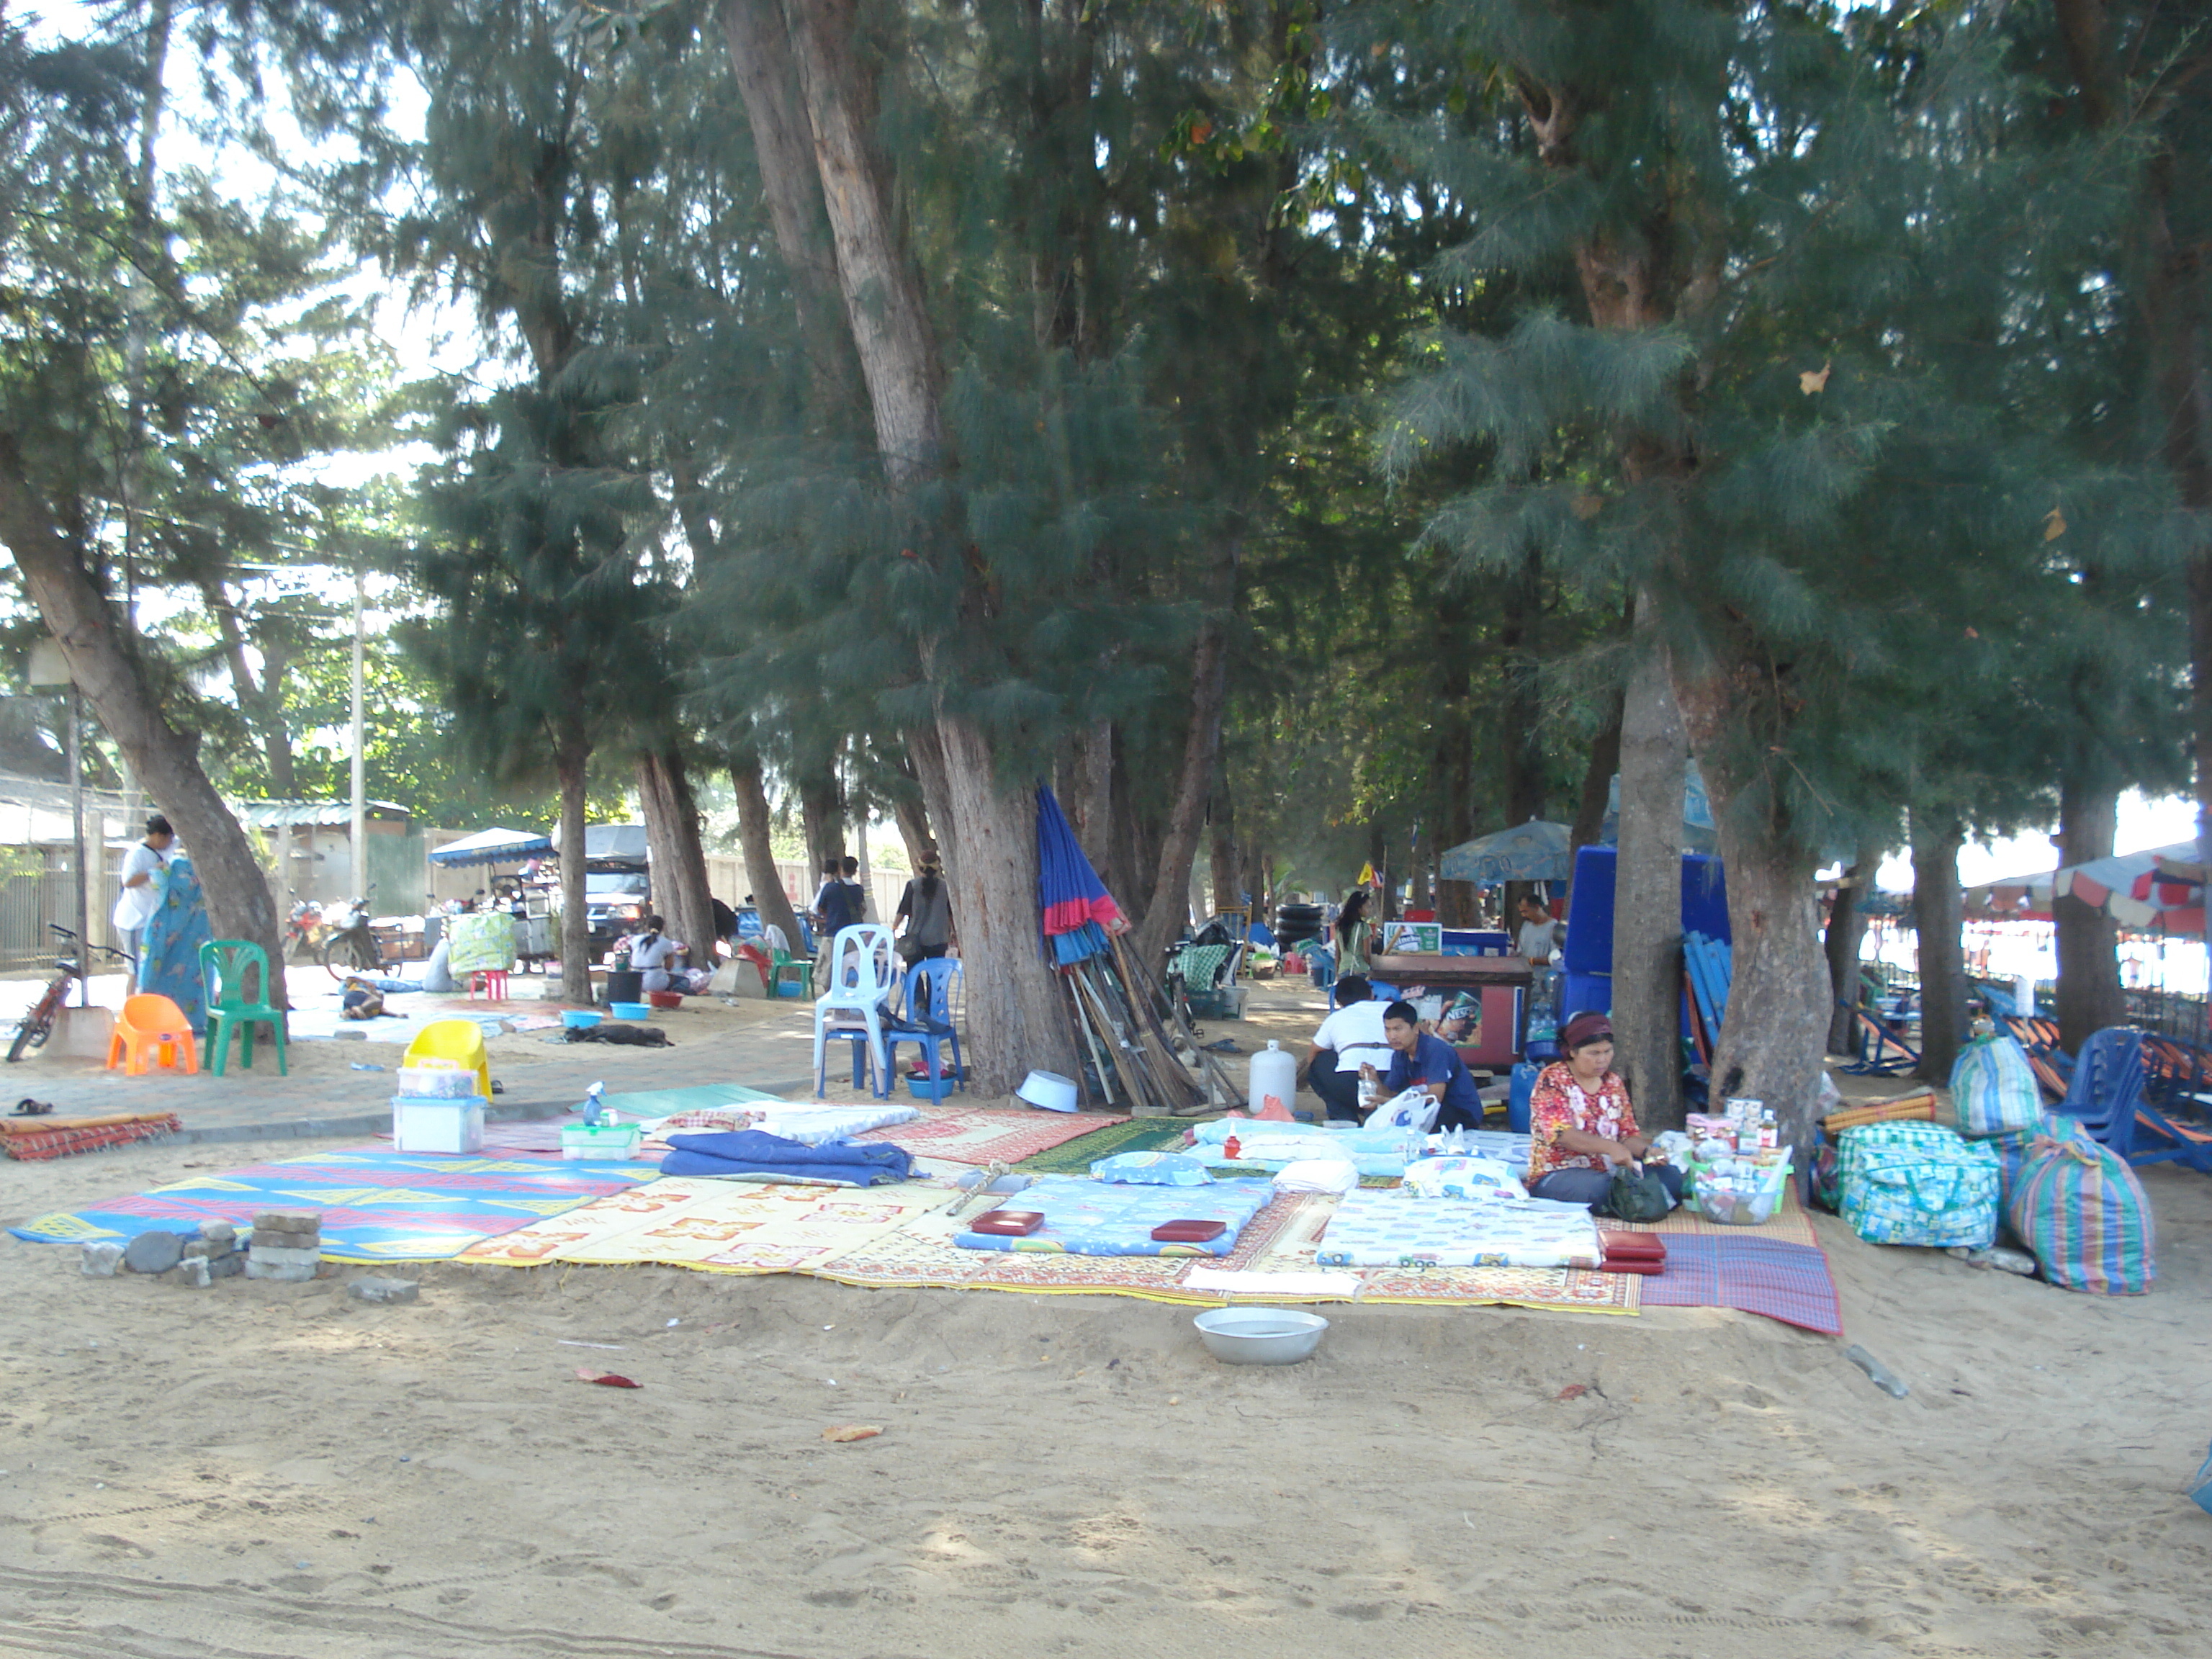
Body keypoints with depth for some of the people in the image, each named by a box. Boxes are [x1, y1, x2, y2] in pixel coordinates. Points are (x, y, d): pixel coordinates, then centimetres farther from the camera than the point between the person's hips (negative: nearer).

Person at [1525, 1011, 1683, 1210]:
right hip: (1556, 1176, -5)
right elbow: (1560, 1133, -20)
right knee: (1599, 1186, -37)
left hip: (1608, 1172, 5)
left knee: (1671, 1176, -16)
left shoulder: (1613, 1082, 13)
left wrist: (1647, 1150, -12)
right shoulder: (1552, 1079, -6)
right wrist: (1610, 1147, -33)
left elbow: (1628, 1134, 12)